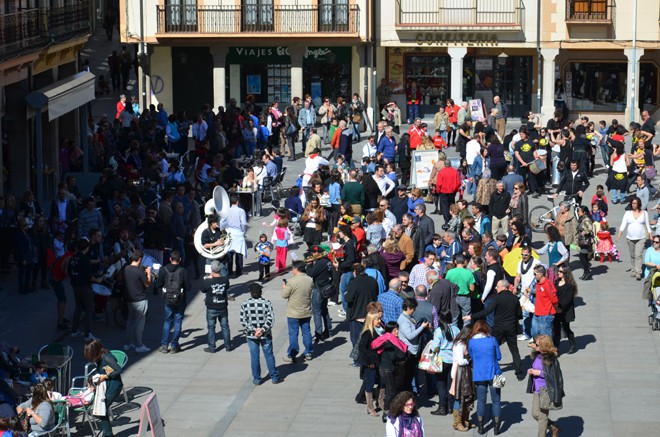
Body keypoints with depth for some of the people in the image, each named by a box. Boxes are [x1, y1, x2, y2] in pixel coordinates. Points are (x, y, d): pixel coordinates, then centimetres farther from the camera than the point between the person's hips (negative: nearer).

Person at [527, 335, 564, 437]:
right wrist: (531, 372, -3)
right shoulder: (536, 356, 3)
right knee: (535, 414, 14)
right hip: (537, 389, 8)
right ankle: (554, 428, 33)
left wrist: (539, 373, -22)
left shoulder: (551, 359, -19)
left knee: (543, 416, 4)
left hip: (546, 390, -8)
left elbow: (555, 376, -19)